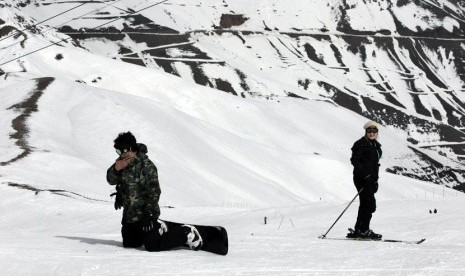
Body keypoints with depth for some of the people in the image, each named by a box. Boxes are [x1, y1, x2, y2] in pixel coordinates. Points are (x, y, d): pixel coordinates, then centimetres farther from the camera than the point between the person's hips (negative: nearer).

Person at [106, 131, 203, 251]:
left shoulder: (146, 166, -22)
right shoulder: (122, 162, 1)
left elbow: (154, 192, -23)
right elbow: (111, 180, 1)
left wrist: (149, 214, -24)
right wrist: (116, 169, -21)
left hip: (144, 214, -8)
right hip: (129, 214, 8)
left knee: (153, 246, -13)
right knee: (128, 243, 20)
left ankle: (186, 234, 4)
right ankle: (157, 228, 38)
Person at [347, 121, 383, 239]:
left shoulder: (376, 145, 17)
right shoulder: (361, 144, -8)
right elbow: (354, 160, -16)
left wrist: (375, 181, 19)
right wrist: (364, 174, -25)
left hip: (370, 179, 9)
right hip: (362, 179, -9)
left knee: (365, 205, 10)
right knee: (370, 204, -13)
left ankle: (358, 231, 14)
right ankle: (364, 230, -11)